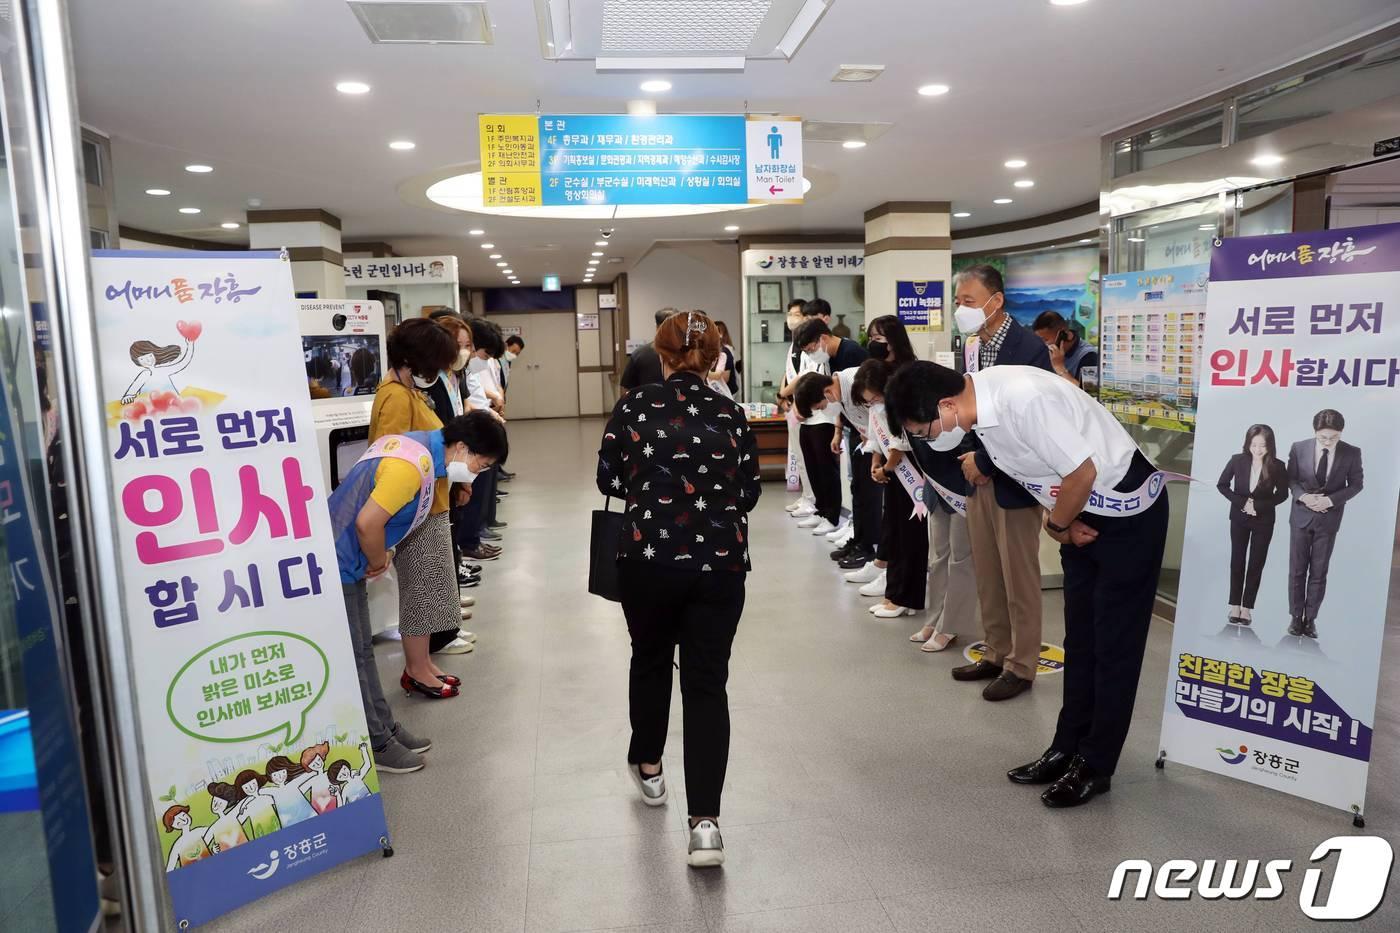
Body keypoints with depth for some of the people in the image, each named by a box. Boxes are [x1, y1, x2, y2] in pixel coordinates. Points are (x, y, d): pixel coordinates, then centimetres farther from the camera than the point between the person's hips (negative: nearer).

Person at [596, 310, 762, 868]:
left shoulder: (634, 408, -4)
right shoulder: (730, 414, 0)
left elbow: (608, 479, 2)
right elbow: (750, 492, 4)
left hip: (649, 557, 0)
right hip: (720, 562, 1)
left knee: (650, 660, 23)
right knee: (707, 682, 5)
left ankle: (648, 768, 42)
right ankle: (705, 821, -1)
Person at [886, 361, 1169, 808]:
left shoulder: (1024, 399, -33)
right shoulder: (980, 398, -6)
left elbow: (1082, 473, -28)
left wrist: (1058, 526, -11)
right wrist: (1059, 523, 0)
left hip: (1128, 510, -8)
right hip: (1083, 513, 8)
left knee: (1115, 645, 2)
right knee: (1079, 640, 14)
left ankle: (1094, 766, 13)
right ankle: (1067, 749, 25)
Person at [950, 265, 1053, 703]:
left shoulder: (1028, 348, -15)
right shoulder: (974, 347, 8)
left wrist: (983, 461, -14)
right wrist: (968, 458, 1)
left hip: (1012, 479, -7)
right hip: (978, 475, 7)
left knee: (1019, 578, 5)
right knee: (987, 576, 15)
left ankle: (1021, 666, 18)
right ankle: (996, 654, 28)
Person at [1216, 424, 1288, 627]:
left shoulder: (1277, 466, -13)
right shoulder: (1237, 460, -12)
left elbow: (1282, 494, -3)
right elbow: (1222, 485, -3)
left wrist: (1258, 506, -16)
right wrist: (1242, 502, -15)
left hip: (1264, 520, -1)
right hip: (1239, 518, 1)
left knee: (1256, 564, 5)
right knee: (1237, 561, 6)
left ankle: (1247, 608, 11)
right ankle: (1235, 606, 13)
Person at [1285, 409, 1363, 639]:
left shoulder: (1352, 453, -9)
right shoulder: (1299, 448, -9)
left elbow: (1355, 484, -2)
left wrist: (1331, 500, -17)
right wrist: (1303, 496, -17)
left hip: (1329, 518, 0)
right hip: (1301, 516, 0)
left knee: (1319, 572, 6)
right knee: (1297, 570, 6)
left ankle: (1310, 619, 15)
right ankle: (1296, 617, 16)